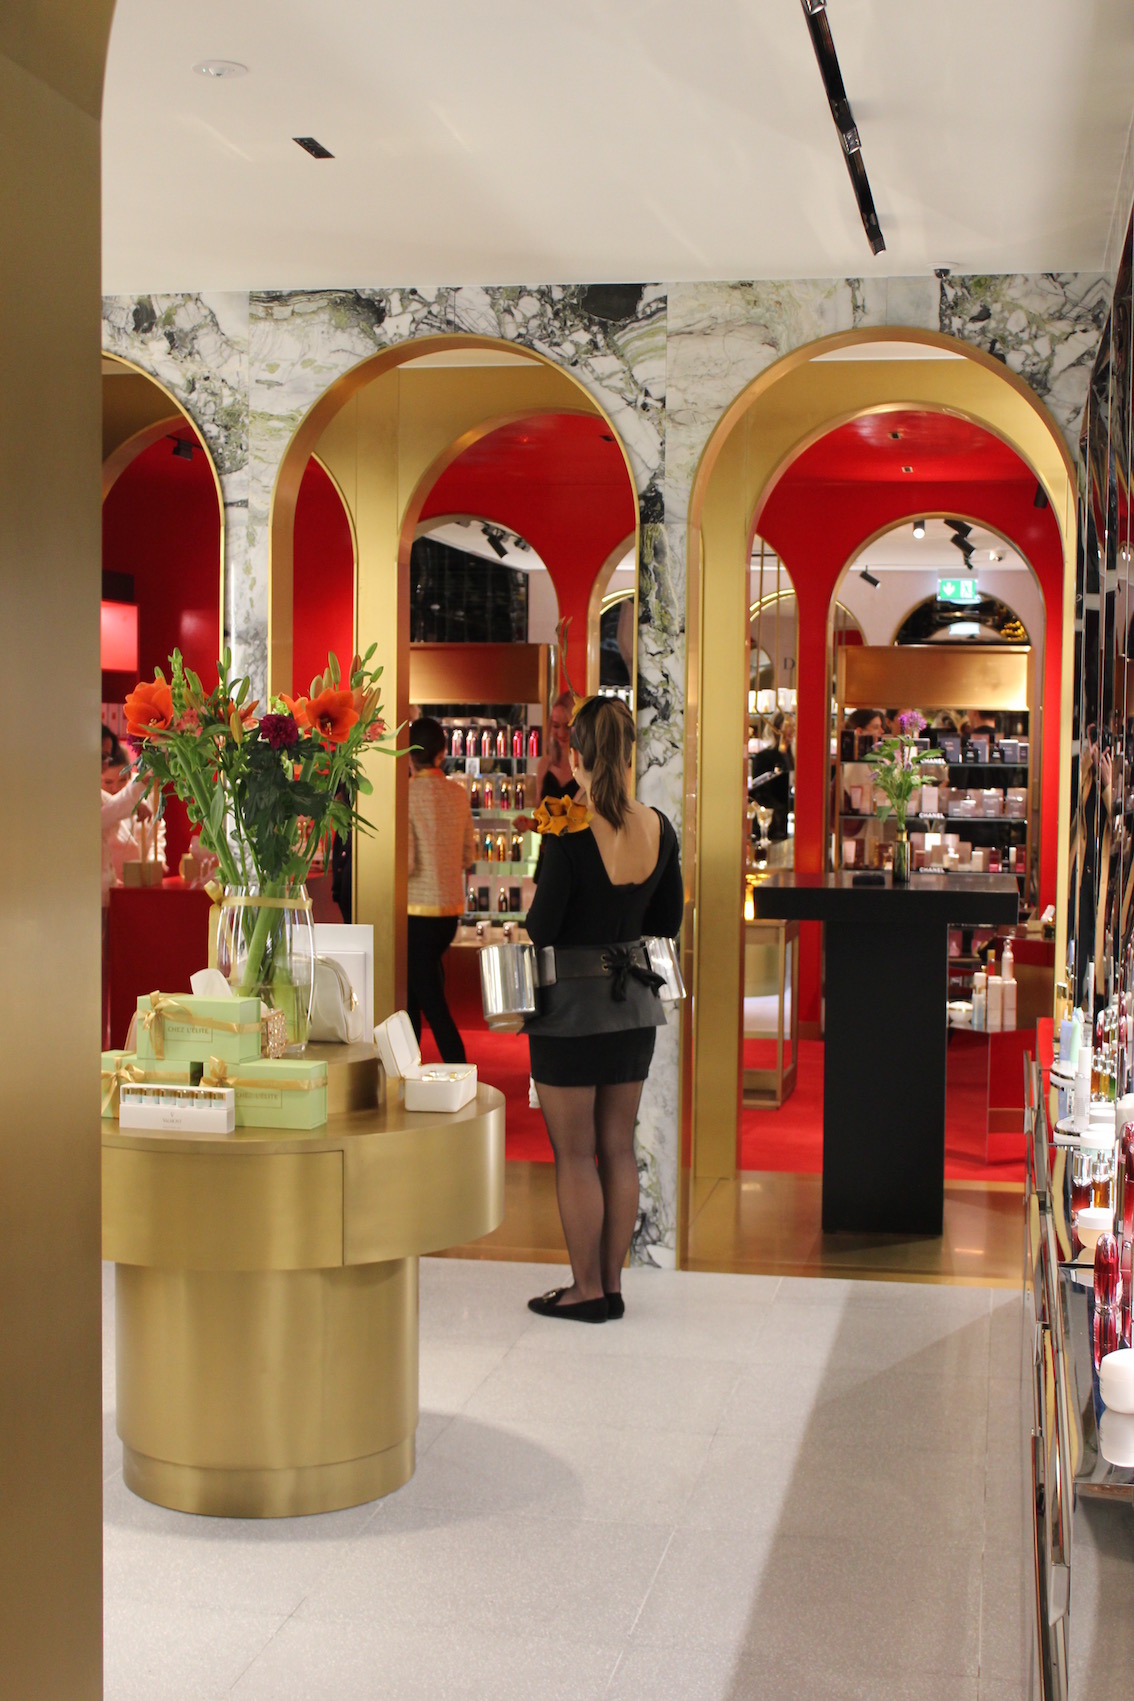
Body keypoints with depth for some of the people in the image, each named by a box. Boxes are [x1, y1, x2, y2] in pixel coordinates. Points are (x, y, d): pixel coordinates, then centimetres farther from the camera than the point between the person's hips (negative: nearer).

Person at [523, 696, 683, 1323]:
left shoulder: (568, 832, -19)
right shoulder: (659, 828, -1)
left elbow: (541, 929, -16)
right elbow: (668, 920, 8)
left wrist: (533, 900, 5)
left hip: (572, 1001, -6)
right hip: (634, 997, 6)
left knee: (575, 1155, 5)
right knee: (618, 1148, 13)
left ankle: (586, 1289, 12)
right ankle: (612, 1283, 21)